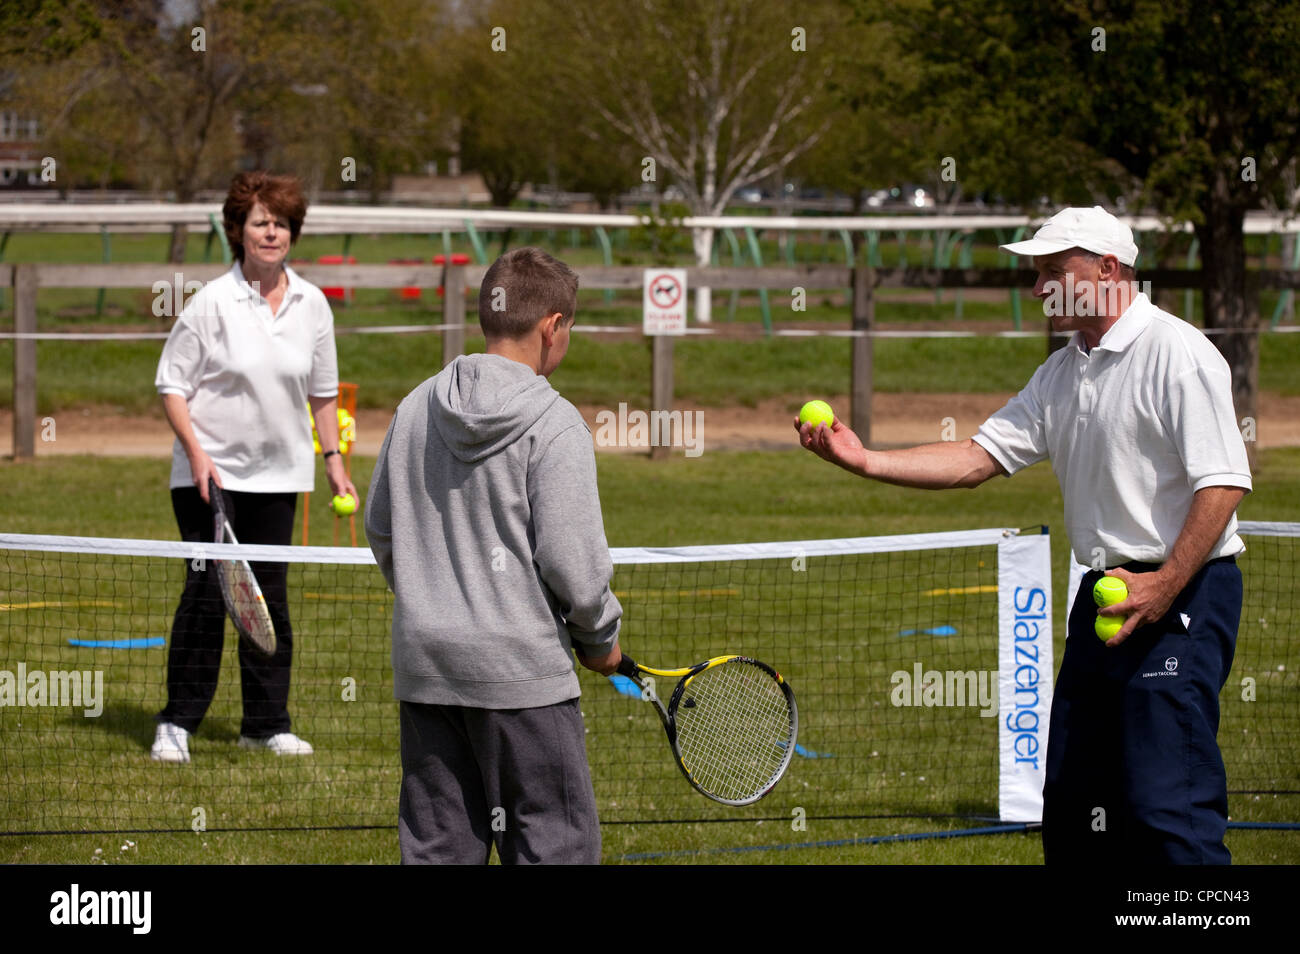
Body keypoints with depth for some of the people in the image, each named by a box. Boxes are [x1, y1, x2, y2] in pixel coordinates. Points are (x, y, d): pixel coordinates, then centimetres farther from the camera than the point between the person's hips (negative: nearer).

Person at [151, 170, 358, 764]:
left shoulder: (311, 304, 4)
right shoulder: (213, 302, -9)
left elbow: (322, 390, 16)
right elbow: (171, 383, -5)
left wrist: (332, 456, 10)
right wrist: (196, 452, -15)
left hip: (277, 475, 4)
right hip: (210, 474, -4)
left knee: (270, 597, 6)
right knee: (206, 593, -7)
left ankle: (266, 723, 14)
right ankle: (177, 724, 0)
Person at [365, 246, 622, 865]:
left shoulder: (415, 408, 8)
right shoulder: (554, 425, -12)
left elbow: (381, 530, 17)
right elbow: (571, 558, -14)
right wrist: (601, 639, 3)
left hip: (422, 665, 6)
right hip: (522, 670, -6)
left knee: (436, 848, 10)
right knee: (555, 847, -1)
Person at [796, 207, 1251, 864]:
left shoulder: (1176, 353, -11)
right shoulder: (1062, 373, 16)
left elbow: (1223, 482, -17)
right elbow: (978, 458, 12)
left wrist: (1166, 585, -23)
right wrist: (866, 460, 1)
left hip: (1179, 597, -9)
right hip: (1106, 593, 9)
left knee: (1167, 806, -14)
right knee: (1070, 803, 9)